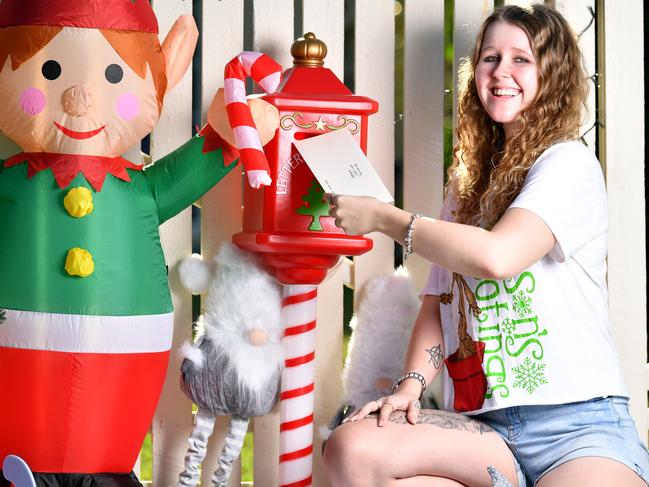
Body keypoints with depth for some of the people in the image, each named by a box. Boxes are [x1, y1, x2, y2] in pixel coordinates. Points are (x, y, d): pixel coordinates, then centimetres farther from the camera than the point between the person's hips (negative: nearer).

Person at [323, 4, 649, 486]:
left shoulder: (570, 165, -1)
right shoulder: (468, 183, 20)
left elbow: (496, 256, -18)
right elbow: (439, 301, 16)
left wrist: (383, 218, -8)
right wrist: (412, 383, -3)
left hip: (578, 423, -7)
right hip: (482, 425, 7)